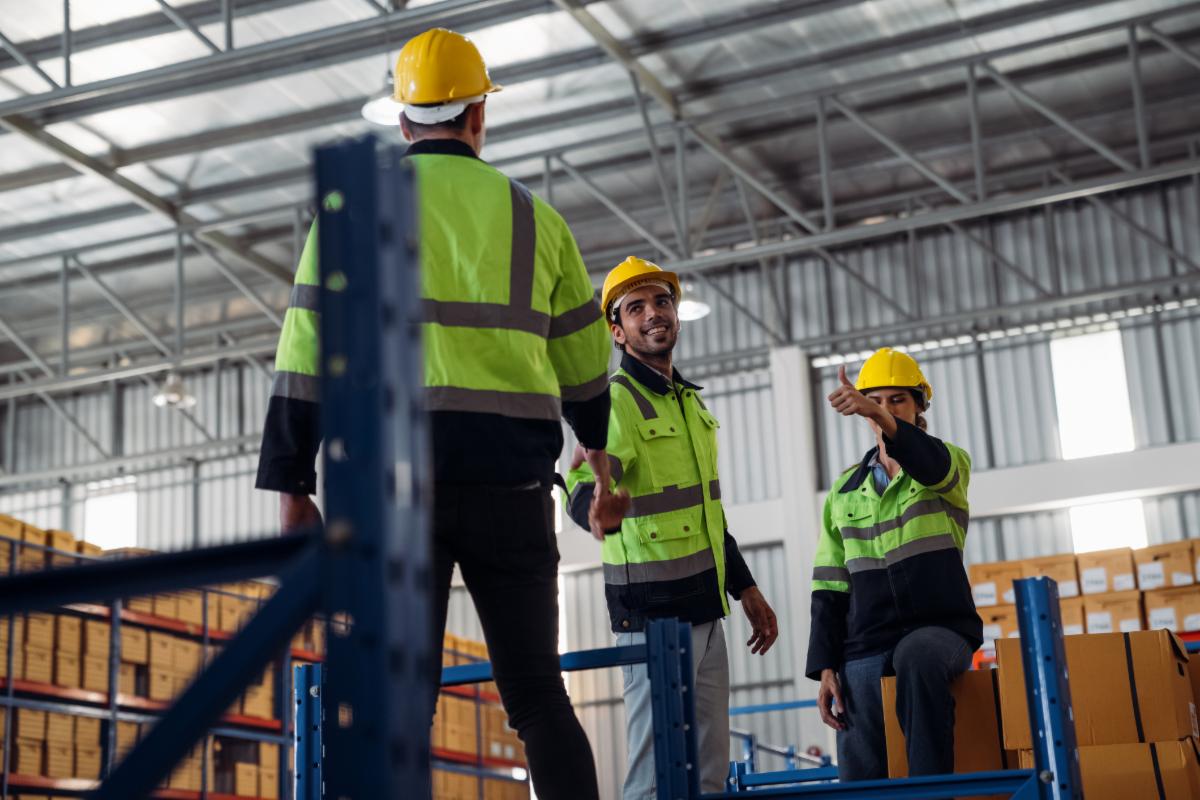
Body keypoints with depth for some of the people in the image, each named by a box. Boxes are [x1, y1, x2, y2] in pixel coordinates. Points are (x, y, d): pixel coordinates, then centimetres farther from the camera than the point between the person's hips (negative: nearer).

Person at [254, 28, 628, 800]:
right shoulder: (532, 215, 12)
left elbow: (307, 351, -1)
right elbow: (583, 362, 19)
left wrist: (292, 485, 1)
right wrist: (602, 460, 35)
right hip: (511, 479, 2)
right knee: (539, 693, 7)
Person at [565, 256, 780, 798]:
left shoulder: (691, 401, 14)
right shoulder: (617, 399, -12)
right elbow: (585, 501, -28)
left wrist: (745, 588, 21)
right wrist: (593, 496, -51)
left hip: (705, 609, 8)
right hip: (653, 612, -8)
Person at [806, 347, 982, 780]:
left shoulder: (949, 462, 5)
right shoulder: (845, 490, 14)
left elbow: (930, 464, -23)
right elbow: (829, 587, 12)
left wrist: (883, 419, -43)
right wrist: (826, 667, 1)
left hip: (939, 630, -4)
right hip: (865, 649, 4)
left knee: (917, 656, -39)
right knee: (859, 774, -8)